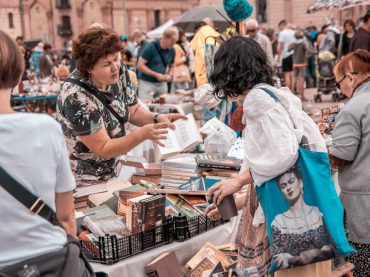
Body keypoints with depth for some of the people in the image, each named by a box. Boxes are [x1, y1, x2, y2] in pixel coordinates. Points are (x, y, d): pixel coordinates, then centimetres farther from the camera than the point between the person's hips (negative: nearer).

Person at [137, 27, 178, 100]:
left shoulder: (172, 50, 3)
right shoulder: (151, 47, -13)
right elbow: (140, 66, -14)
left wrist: (169, 75, -4)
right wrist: (156, 75, -18)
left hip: (162, 84, 5)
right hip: (147, 83, -5)